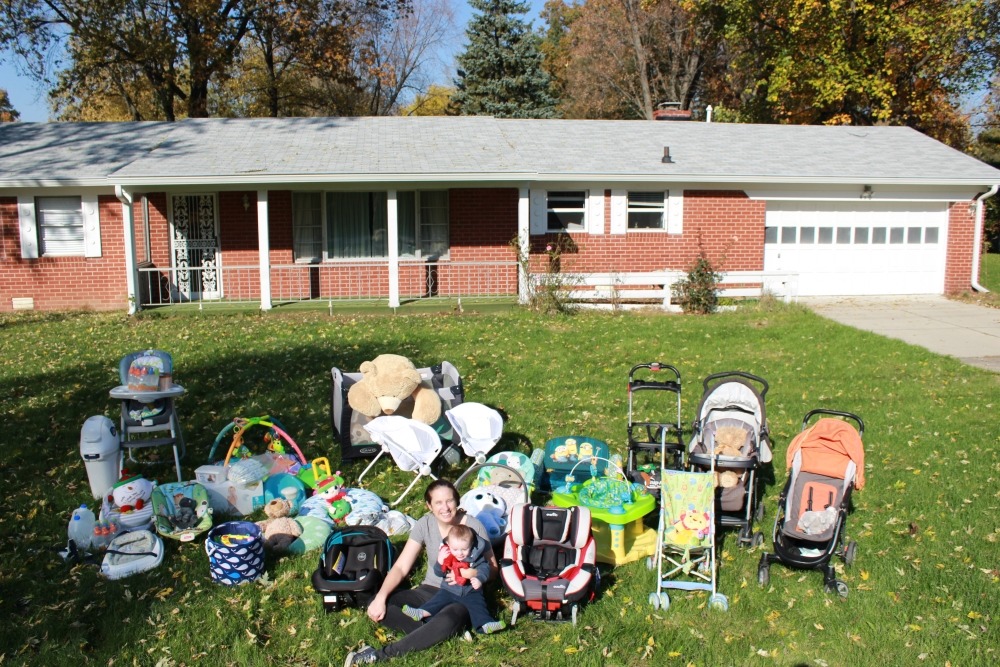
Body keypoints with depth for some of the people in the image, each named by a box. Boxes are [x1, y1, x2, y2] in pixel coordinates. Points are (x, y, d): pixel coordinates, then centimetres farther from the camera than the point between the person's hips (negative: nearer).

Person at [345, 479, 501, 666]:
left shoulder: (474, 526, -11)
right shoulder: (424, 524, -3)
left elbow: (492, 568, -3)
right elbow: (401, 567, -5)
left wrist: (468, 573, -24)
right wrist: (381, 596, -21)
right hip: (430, 591, 4)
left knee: (446, 622, -40)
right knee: (376, 606, -20)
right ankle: (433, 633, -25)